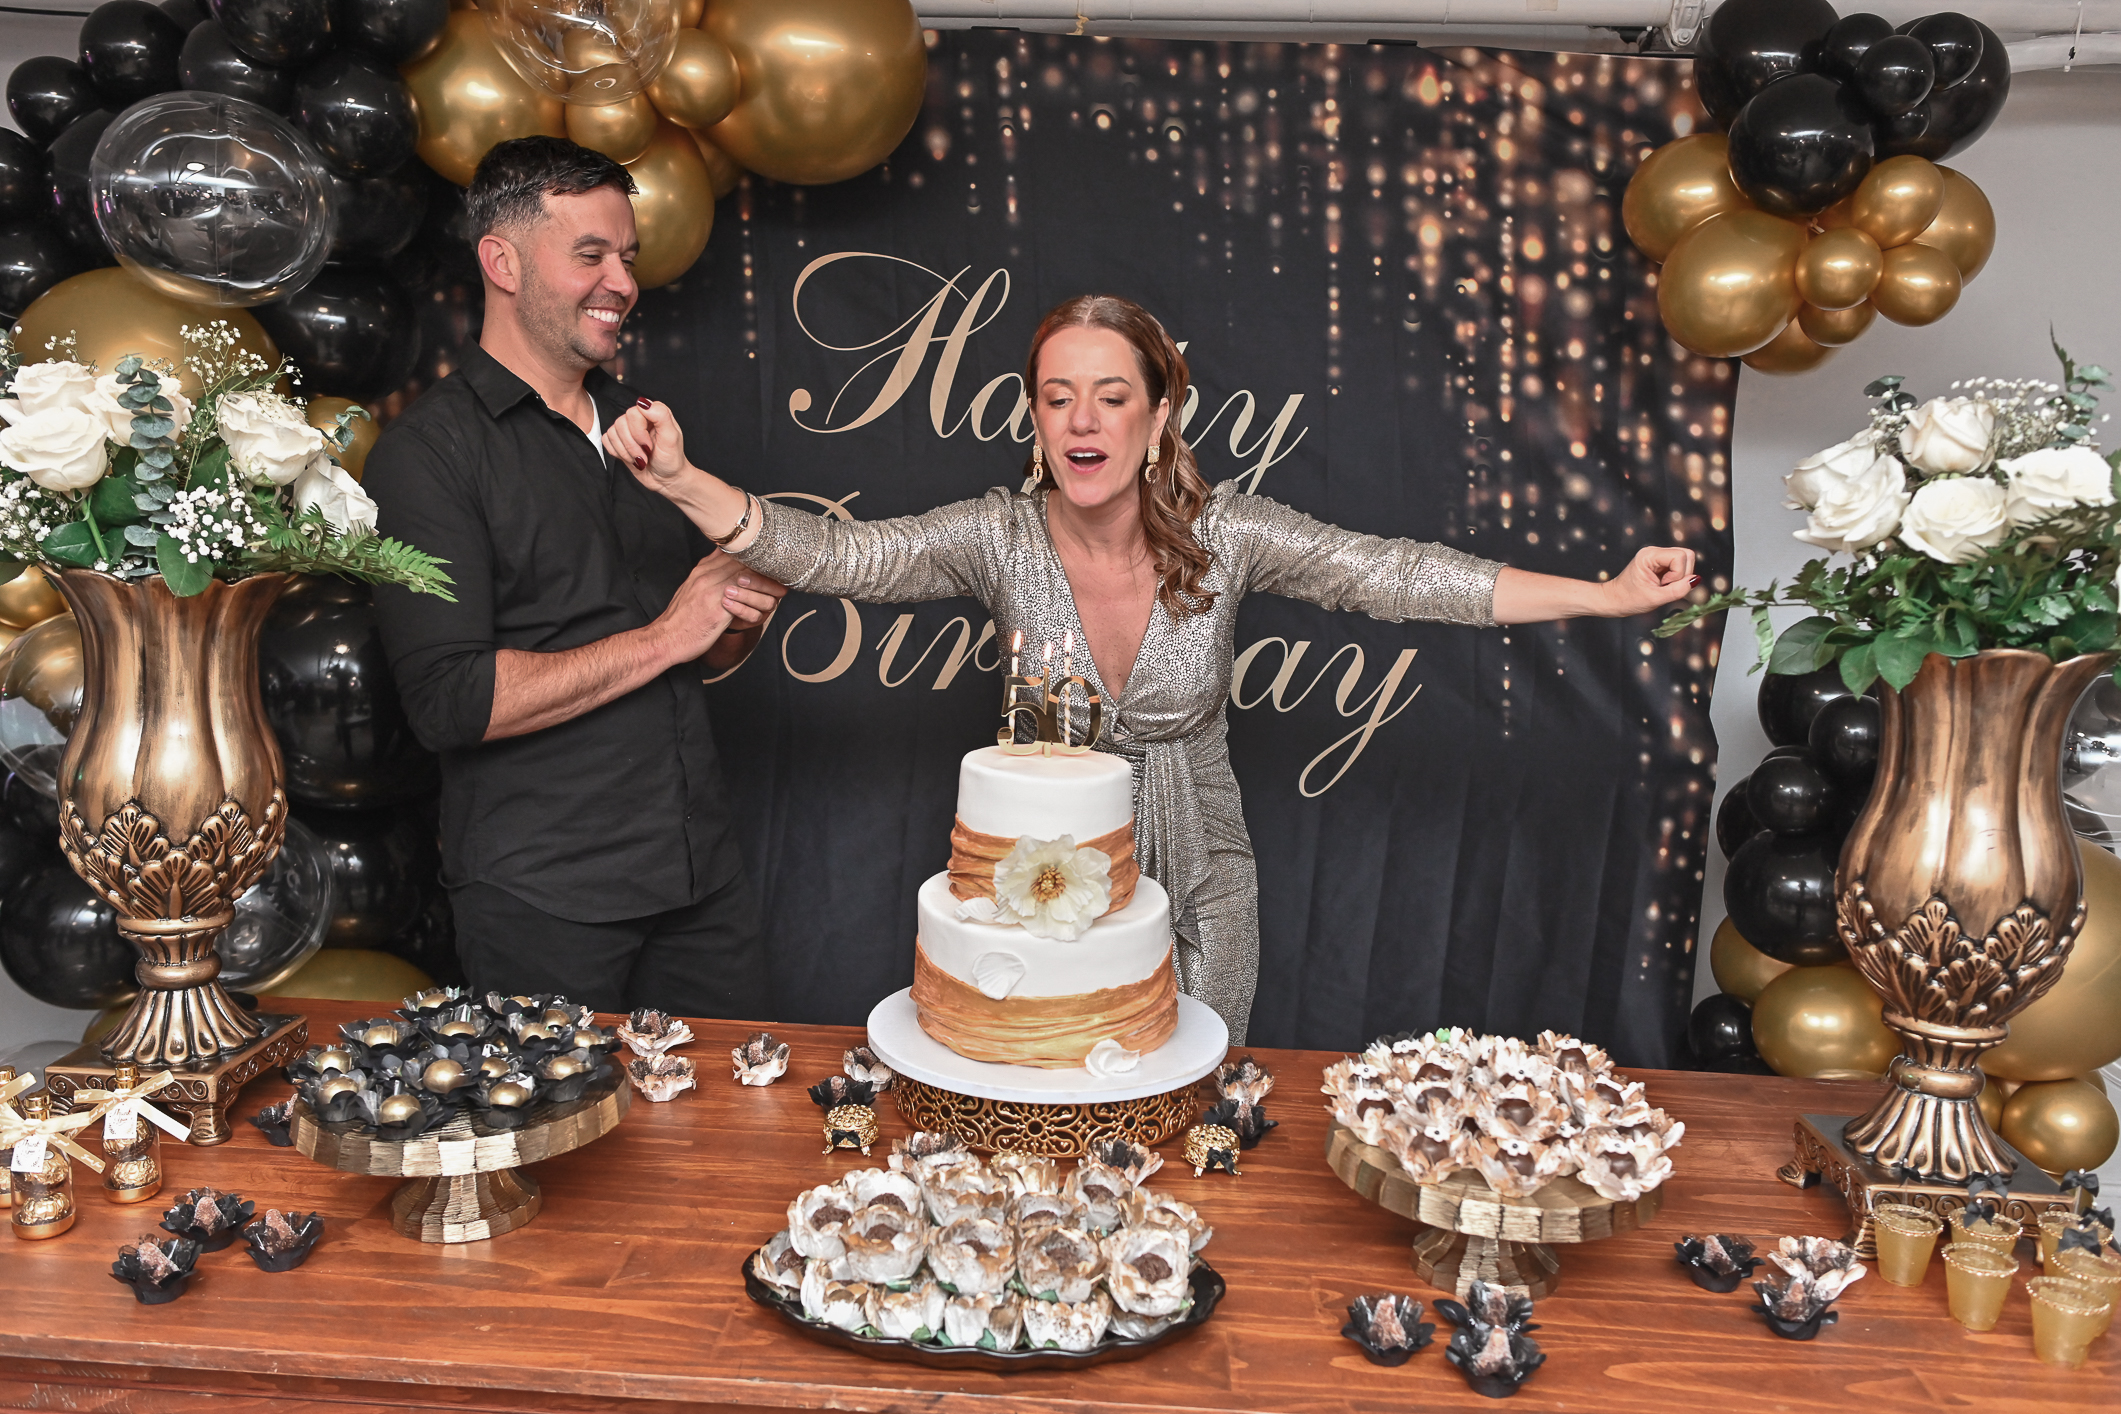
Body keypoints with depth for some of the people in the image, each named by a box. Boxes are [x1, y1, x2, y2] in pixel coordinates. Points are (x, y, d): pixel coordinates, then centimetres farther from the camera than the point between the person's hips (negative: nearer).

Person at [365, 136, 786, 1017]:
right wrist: (659, 639, -15)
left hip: (702, 878, 6)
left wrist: (740, 619, -2)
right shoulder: (426, 452, -8)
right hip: (543, 903, -6)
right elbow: (450, 702, -19)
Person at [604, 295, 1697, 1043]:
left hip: (1197, 897, 1)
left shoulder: (1222, 534, -12)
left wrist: (1607, 595, -17)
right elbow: (832, 554, -20)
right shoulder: (1000, 539, -13)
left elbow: (1398, 577, -14)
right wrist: (682, 482, -35)